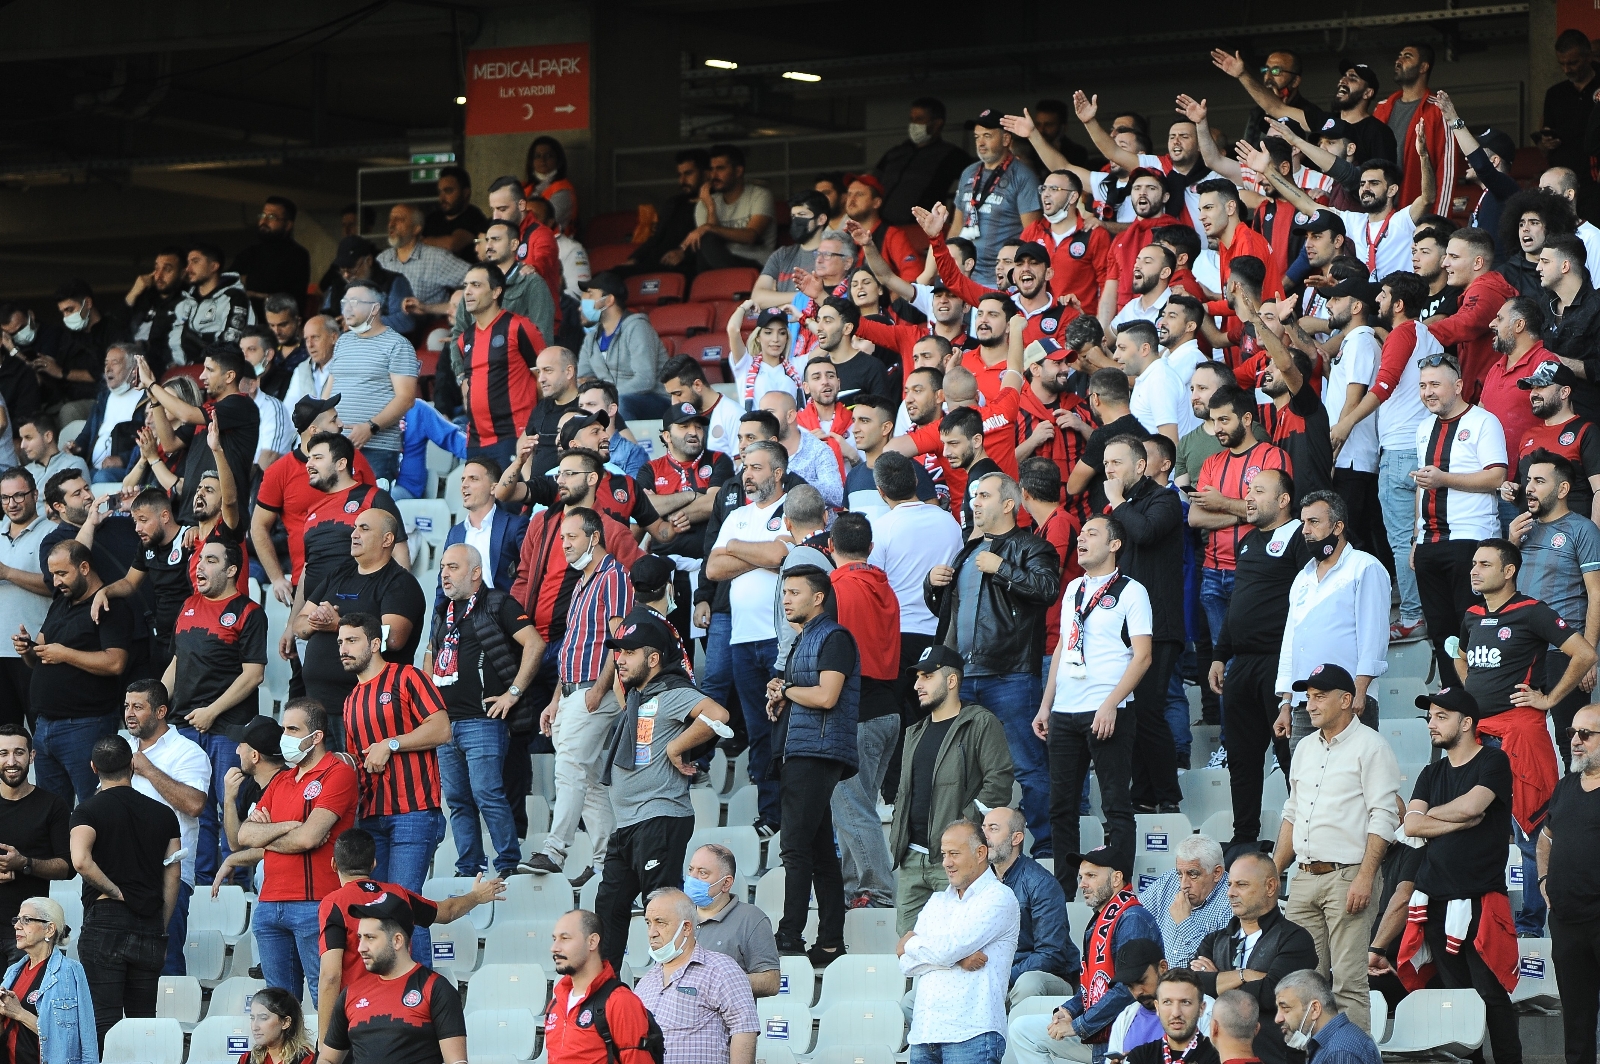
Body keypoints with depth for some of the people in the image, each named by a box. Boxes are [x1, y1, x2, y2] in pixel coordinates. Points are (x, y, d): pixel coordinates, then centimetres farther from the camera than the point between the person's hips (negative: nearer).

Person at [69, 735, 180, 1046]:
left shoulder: (89, 809, -2)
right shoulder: (163, 814, 10)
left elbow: (80, 860, -20)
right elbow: (173, 875, 9)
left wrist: (114, 892, -7)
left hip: (104, 922, -4)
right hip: (150, 928, 4)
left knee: (105, 1020, -4)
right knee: (144, 1020, 9)